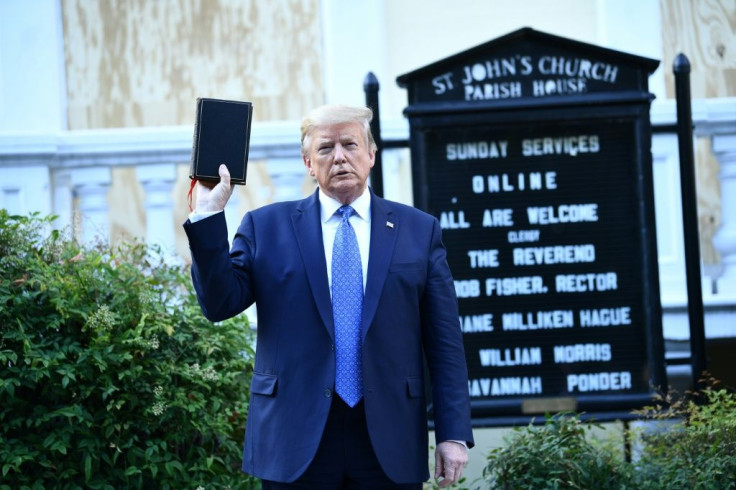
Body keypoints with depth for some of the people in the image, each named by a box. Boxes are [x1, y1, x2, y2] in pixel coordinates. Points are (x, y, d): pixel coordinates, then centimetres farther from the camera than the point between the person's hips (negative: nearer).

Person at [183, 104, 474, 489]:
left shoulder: (419, 231, 8)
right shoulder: (266, 227, 8)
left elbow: (444, 343, 5)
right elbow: (220, 303, -1)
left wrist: (454, 434, 0)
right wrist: (209, 213, -9)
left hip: (390, 445, 0)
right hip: (296, 443, 0)